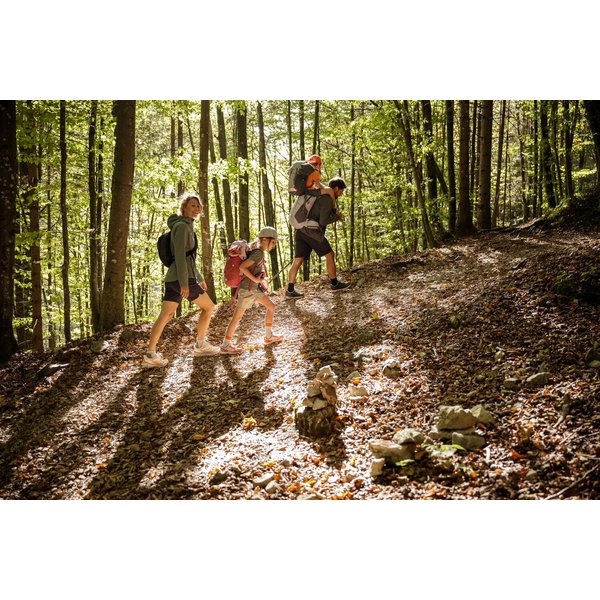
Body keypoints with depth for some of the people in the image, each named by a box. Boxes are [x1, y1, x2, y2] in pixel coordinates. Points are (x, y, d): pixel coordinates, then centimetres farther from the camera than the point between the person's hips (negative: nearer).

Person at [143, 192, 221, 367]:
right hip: (181, 278, -9)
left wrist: (199, 278, 29)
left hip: (172, 279, 9)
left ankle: (150, 354, -2)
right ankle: (200, 345, 15)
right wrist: (184, 283, -23)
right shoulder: (182, 226, -9)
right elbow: (179, 255, -18)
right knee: (209, 307, 7)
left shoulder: (186, 226, 22)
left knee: (165, 315, 2)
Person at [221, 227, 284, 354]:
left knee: (271, 307, 14)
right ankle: (226, 345, 3)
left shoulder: (257, 251, 10)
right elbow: (242, 267, -24)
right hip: (248, 289, -10)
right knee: (237, 316, -3)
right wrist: (255, 279, -19)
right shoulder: (259, 253, -17)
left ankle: (269, 336, 24)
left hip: (256, 289, 10)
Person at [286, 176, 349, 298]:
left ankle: (290, 290, 2)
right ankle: (334, 283, 17)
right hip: (312, 232, -9)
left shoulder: (320, 195, 20)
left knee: (298, 260, 4)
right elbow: (323, 221, -15)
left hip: (301, 230, 9)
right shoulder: (328, 200, -10)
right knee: (329, 255, 7)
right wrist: (337, 217, 0)